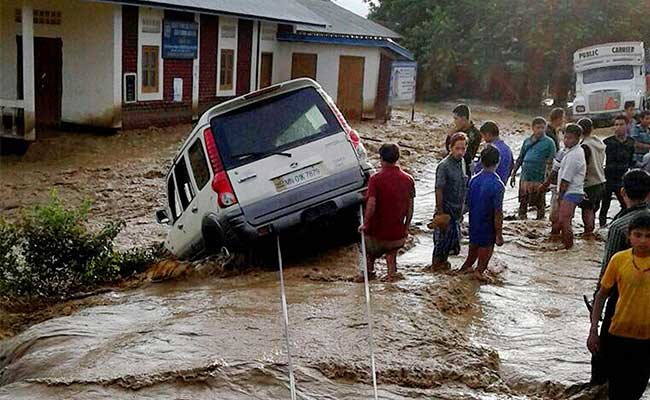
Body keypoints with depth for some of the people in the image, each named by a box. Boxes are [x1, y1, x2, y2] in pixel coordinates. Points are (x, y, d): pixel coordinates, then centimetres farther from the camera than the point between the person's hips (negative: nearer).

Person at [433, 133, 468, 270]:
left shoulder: (462, 162, 5)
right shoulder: (444, 166, -19)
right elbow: (439, 191, -19)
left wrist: (461, 210, 17)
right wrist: (440, 212, -19)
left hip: (457, 211, 7)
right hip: (446, 210, -7)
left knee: (454, 238, 15)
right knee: (443, 237, 3)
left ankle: (443, 260, 32)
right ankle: (437, 263, 19)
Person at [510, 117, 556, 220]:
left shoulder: (549, 142, -2)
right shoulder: (527, 141, 11)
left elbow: (552, 161, -5)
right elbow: (520, 159, 17)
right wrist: (513, 174, 14)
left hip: (539, 179, -4)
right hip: (525, 178, 4)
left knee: (540, 204, 5)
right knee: (523, 203, 10)